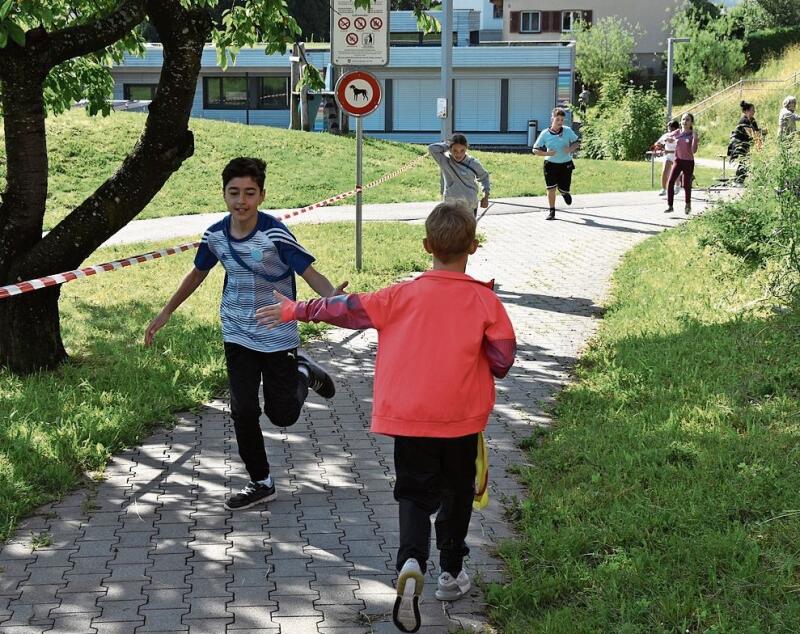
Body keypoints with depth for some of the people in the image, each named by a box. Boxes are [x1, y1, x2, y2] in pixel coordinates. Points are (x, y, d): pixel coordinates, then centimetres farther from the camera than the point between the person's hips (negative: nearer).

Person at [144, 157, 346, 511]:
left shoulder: (275, 234, -21)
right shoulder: (216, 236, -6)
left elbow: (310, 274, -24)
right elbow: (197, 274, 13)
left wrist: (333, 296, -46)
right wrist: (166, 312, 19)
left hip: (279, 336, -3)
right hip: (238, 336, 4)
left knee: (282, 414, 4)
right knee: (243, 411, -1)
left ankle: (303, 372, 35)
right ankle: (261, 483, 16)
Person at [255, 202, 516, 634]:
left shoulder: (404, 295, -7)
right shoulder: (485, 300, -9)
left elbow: (348, 309, -3)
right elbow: (503, 358, -11)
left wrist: (295, 310, 9)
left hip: (409, 415, 0)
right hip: (462, 418, 0)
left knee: (414, 493, 9)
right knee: (457, 492, 19)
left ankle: (412, 560, -17)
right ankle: (451, 573, 28)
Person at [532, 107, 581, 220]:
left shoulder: (568, 131, -6)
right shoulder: (545, 134, -8)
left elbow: (576, 143, 7)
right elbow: (535, 150, -4)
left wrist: (571, 148, -16)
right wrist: (547, 153, -21)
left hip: (566, 164, 1)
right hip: (551, 164, -1)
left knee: (564, 189, 3)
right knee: (551, 188, -3)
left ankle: (564, 193, 42)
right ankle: (552, 211, 11)